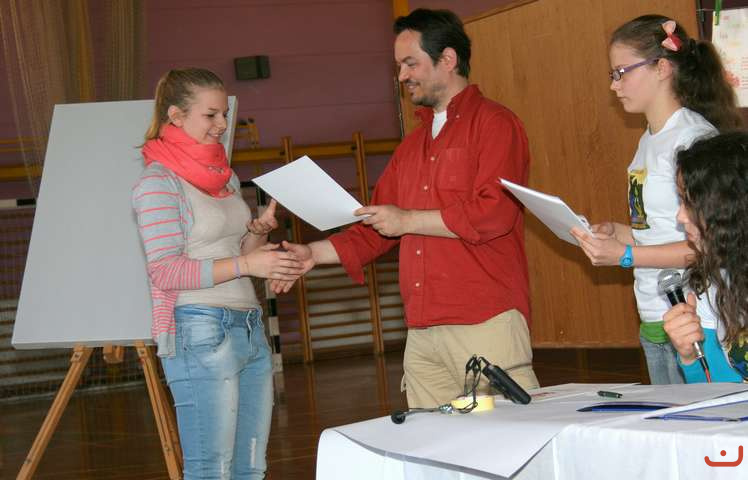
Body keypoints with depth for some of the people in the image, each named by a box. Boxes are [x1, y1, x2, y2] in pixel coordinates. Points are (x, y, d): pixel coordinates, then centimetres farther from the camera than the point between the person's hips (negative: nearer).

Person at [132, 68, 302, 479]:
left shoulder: (225, 175, 17)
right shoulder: (158, 182, -7)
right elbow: (165, 271, -14)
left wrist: (260, 229, 3)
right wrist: (246, 264, -20)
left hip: (250, 328, 8)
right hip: (200, 333, -8)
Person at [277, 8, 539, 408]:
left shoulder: (493, 124, -2)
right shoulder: (412, 144, 22)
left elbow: (494, 213, -15)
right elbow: (374, 229, 24)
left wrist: (408, 220, -10)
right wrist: (316, 253, 11)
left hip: (485, 322, -7)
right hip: (422, 332, 7)